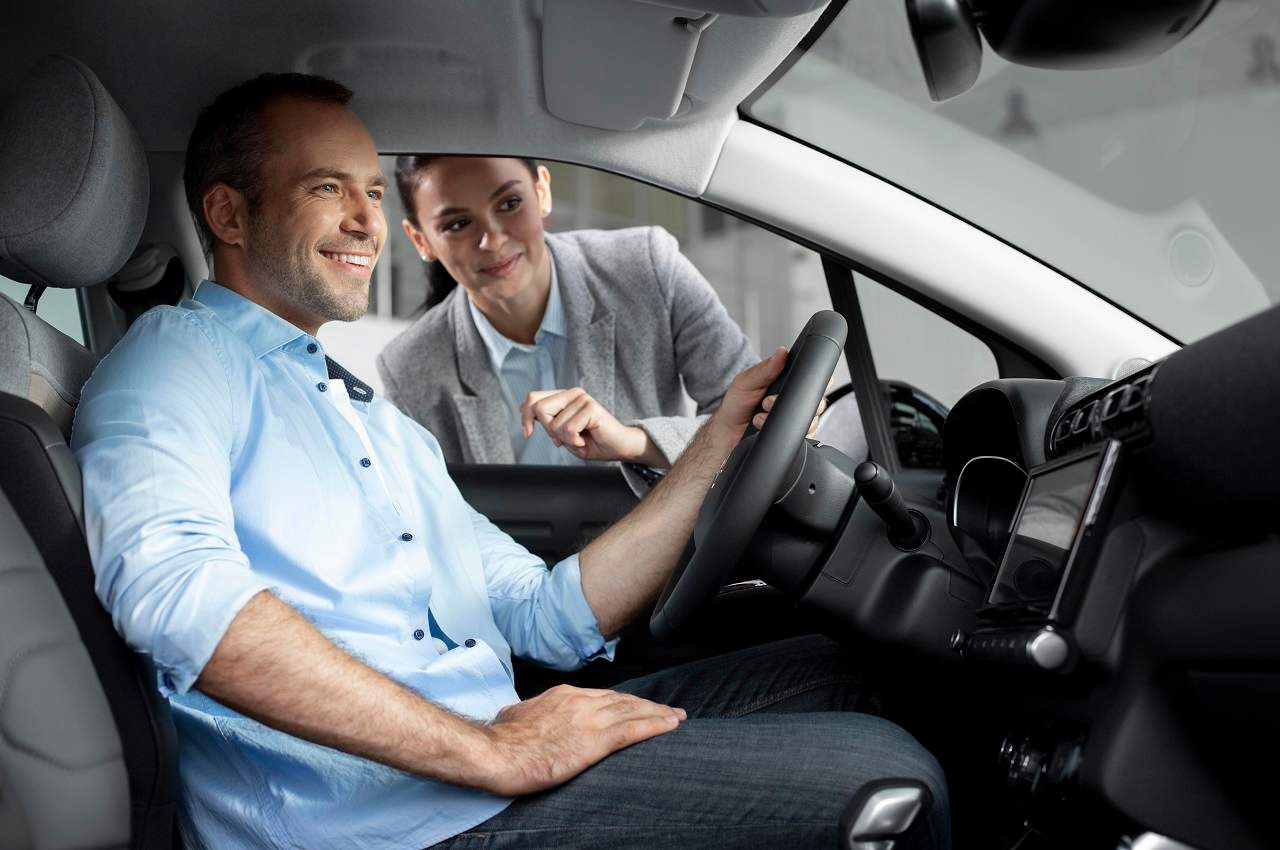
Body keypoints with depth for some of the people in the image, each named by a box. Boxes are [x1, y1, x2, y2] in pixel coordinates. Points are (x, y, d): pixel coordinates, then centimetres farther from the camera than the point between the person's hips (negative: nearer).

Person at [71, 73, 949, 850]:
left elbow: (554, 617, 21)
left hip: (485, 747, 9)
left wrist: (720, 447, 13)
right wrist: (493, 752, -23)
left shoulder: (388, 428, 26)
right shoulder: (178, 355, -1)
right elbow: (169, 583, -23)